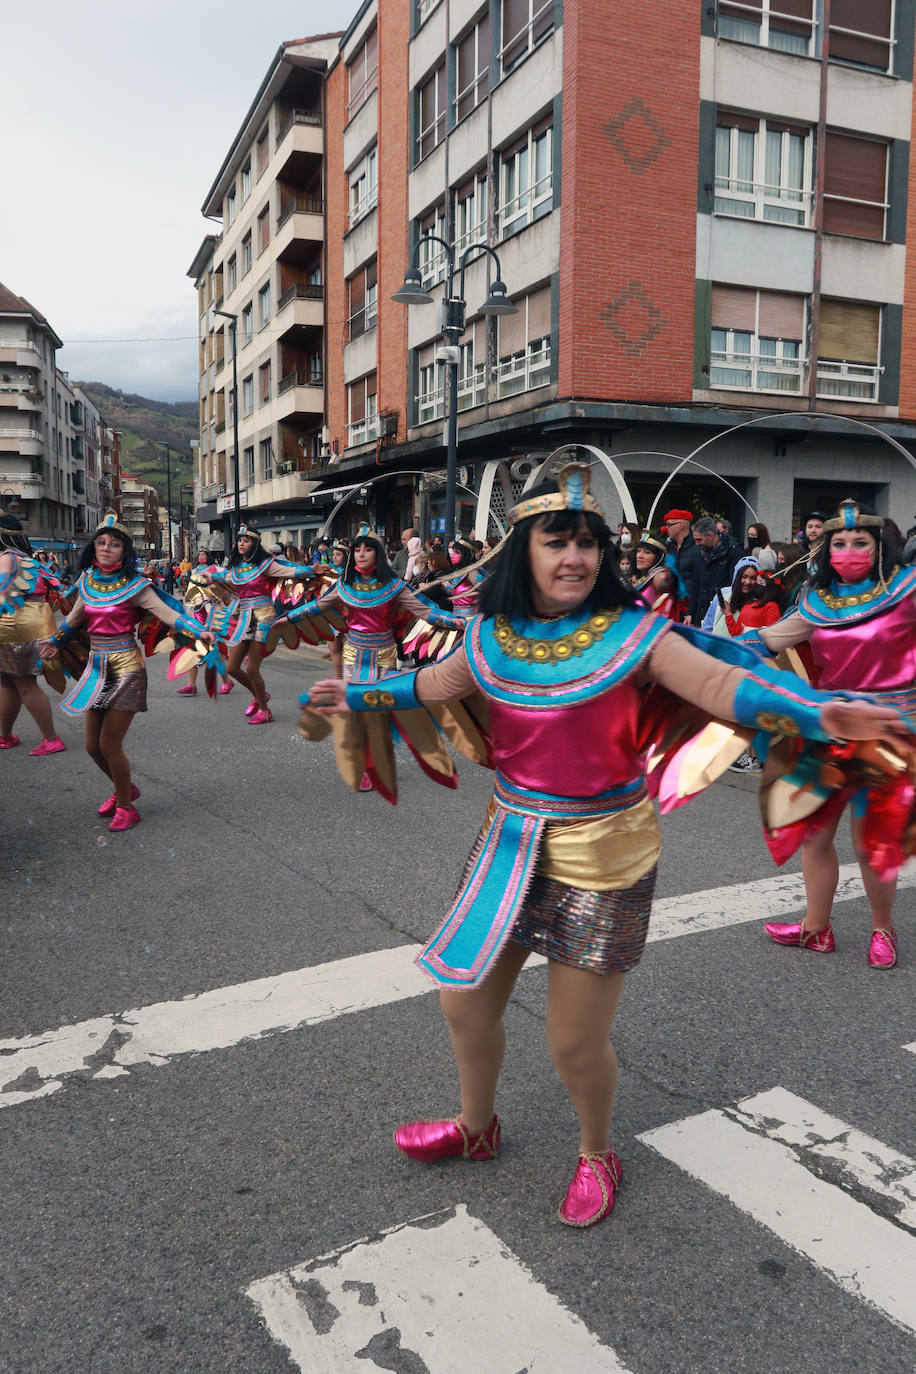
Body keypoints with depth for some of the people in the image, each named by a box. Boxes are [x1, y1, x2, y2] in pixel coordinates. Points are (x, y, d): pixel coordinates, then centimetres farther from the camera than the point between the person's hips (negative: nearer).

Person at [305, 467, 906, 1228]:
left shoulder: (631, 633, -15)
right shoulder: (491, 634, -2)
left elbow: (721, 684, -25)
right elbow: (434, 684, 16)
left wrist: (816, 712, -40)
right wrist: (357, 697, 23)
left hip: (602, 857, -5)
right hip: (512, 840, 5)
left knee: (576, 1043, 3)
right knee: (465, 999, 17)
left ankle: (597, 1155, 38)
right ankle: (476, 1126, 48)